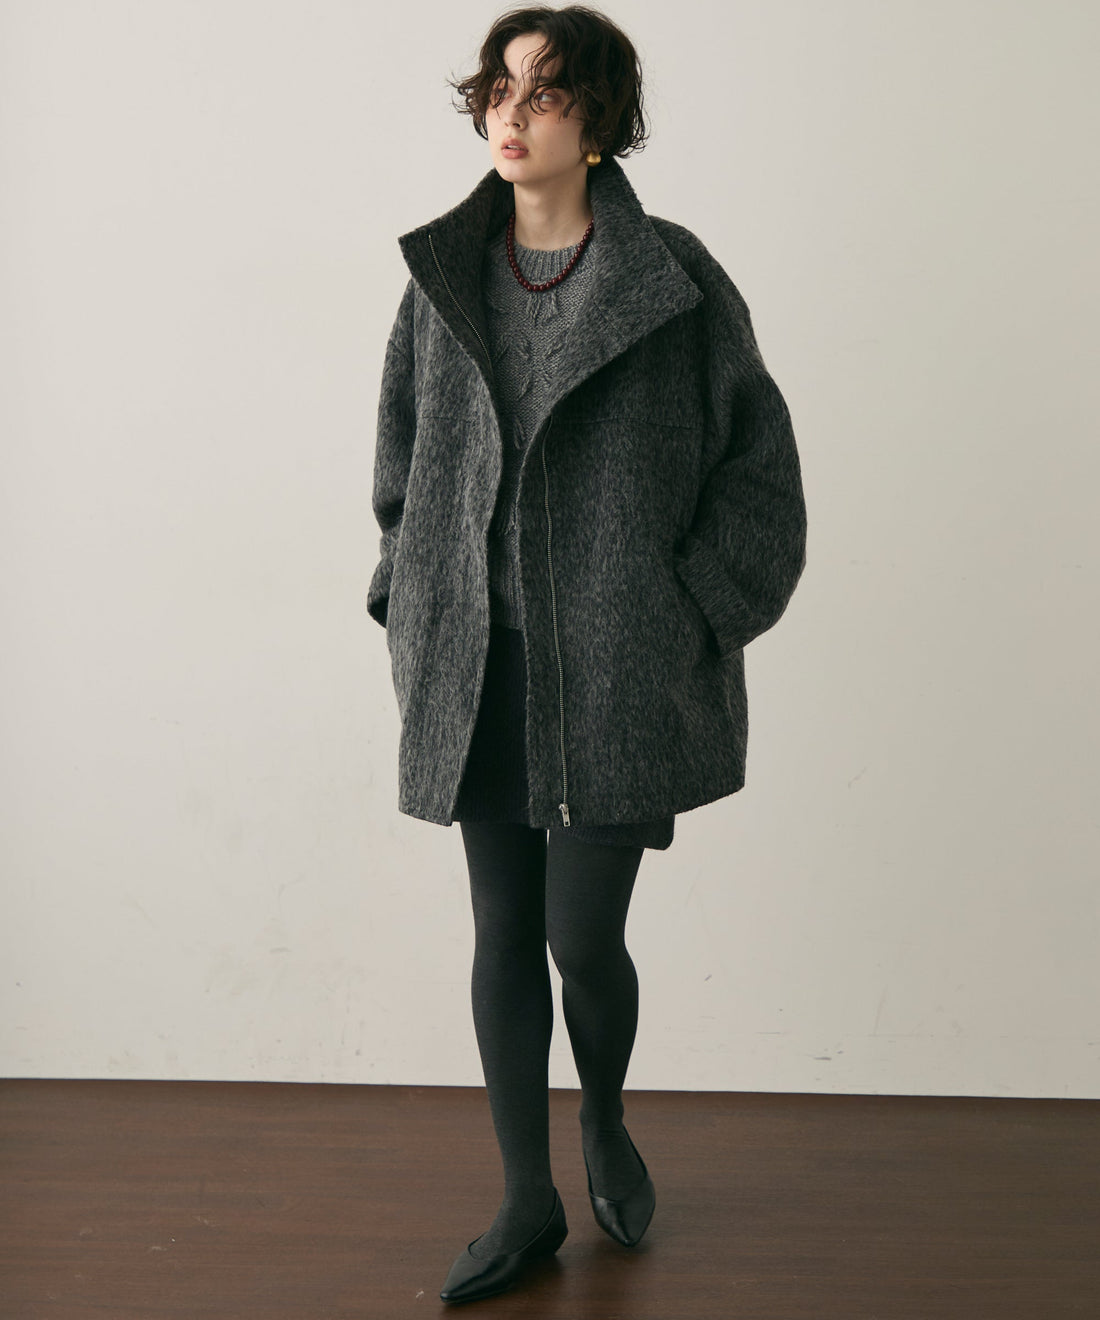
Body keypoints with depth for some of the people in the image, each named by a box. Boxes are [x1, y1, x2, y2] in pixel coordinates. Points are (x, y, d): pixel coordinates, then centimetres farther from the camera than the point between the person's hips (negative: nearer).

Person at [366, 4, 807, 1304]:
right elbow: (402, 453, 16)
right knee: (504, 936, 8)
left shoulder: (674, 279, -4)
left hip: (617, 671, -3)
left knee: (583, 936, 0)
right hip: (478, 669, 4)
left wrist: (692, 622, -6)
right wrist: (409, 607, 9)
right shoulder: (443, 274, 7)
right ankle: (528, 1204, 26)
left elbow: (758, 458, -1)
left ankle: (607, 1121, 35)